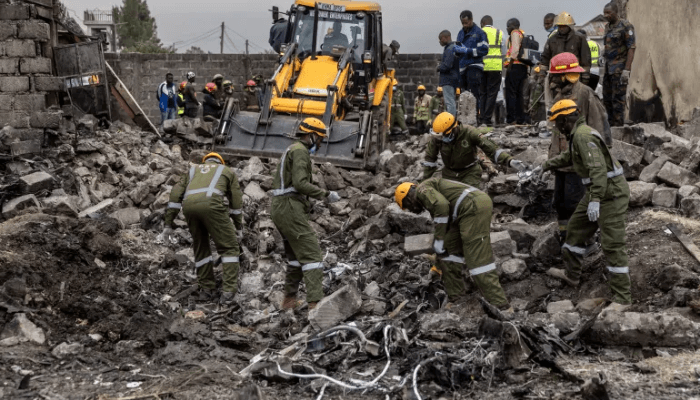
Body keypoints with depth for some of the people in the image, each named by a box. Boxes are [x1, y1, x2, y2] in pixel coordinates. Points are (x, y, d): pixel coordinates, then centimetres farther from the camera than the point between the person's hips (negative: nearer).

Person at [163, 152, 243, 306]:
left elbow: (175, 195, 25)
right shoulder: (227, 171, 33)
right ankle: (228, 292, -3)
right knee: (229, 247, 7)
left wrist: (168, 225, 23)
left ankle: (207, 289, 21)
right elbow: (236, 201, 26)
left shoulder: (192, 170, 38)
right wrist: (239, 227, 34)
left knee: (201, 247, 22)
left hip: (189, 206, 3)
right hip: (211, 205, -3)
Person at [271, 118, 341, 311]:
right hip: (291, 209, -10)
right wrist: (326, 194, -14)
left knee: (296, 255, 19)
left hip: (280, 208, 10)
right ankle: (315, 302, -20)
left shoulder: (291, 150, 22)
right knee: (312, 254, -13)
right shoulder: (300, 151, -10)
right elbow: (300, 183, -21)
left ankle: (289, 299, 25)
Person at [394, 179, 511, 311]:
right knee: (448, 249, 16)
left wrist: (439, 240, -10)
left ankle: (501, 306, -11)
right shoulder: (432, 194, 32)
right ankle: (456, 299, 19)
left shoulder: (422, 190, 3)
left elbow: (442, 205, -18)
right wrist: (438, 265, 47)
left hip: (473, 206, -10)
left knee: (478, 259, -11)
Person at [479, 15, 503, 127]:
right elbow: (503, 51, 8)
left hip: (481, 66, 0)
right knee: (492, 93, 2)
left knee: (482, 93, 8)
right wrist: (502, 67, 15)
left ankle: (481, 119, 3)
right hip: (495, 66, 0)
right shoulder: (499, 33, 8)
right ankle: (487, 119, -2)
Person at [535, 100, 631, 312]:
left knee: (613, 244, -9)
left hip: (612, 192, -11)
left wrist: (595, 200, -35)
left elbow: (598, 168, -30)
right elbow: (568, 156, 34)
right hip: (597, 190, 11)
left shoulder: (583, 135, -20)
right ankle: (571, 274, 36)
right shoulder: (578, 134, 12)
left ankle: (622, 298, -5)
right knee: (577, 228, 20)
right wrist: (546, 166, 41)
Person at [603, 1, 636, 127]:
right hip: (609, 69, 8)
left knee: (617, 99, -7)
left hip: (620, 69, -8)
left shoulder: (625, 26, -11)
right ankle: (611, 125, 19)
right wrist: (605, 67, 16)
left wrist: (627, 70, -21)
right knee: (607, 99, 10)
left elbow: (631, 48, -15)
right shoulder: (608, 27, 13)